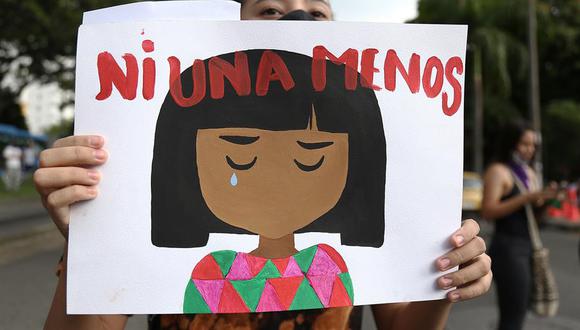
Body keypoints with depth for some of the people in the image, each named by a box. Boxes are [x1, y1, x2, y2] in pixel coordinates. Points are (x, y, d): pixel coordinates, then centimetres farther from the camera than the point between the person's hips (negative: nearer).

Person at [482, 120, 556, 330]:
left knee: (519, 312, 12)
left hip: (529, 249, 8)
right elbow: (488, 212, -18)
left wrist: (547, 198, 0)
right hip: (508, 249, -8)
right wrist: (526, 198, -22)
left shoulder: (529, 173, 17)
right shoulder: (498, 171, -8)